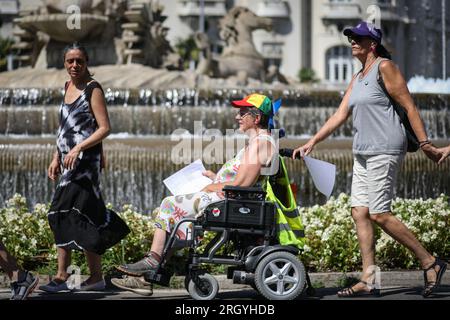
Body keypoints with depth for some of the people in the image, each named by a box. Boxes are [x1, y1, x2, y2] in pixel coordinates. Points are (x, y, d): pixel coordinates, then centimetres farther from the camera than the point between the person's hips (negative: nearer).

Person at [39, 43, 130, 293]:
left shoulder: (93, 90, -7)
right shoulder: (68, 86, 16)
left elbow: (104, 128, -13)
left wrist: (78, 148, -22)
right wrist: (56, 158, 17)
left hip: (86, 159, -8)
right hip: (69, 160, 8)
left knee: (67, 214, -12)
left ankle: (61, 277, -9)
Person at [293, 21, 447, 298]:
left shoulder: (385, 67, -7)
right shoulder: (358, 79, 18)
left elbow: (409, 106, -10)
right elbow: (340, 115, 19)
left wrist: (425, 144, -14)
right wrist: (312, 143, 13)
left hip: (385, 150, -9)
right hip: (364, 151, 9)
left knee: (379, 214, -13)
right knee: (360, 212, 2)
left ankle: (430, 263, -4)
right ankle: (369, 280, 2)